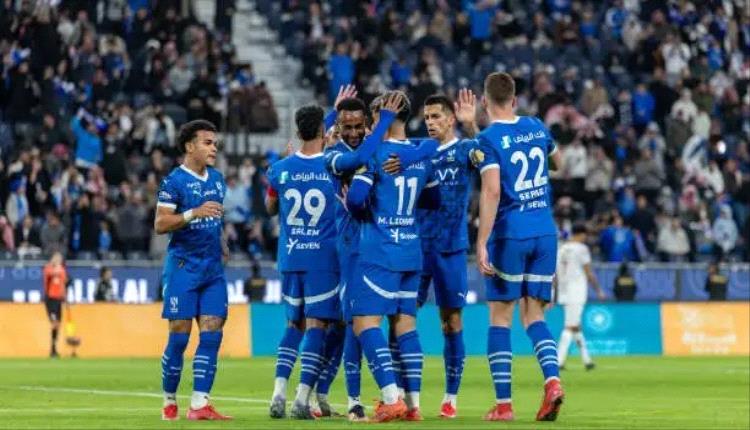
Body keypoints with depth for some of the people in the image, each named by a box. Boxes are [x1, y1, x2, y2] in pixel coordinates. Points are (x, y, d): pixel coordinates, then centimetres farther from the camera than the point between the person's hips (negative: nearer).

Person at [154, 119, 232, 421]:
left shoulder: (217, 179, 14)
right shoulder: (174, 181, -8)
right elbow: (160, 224, -14)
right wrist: (193, 214, -25)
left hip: (213, 267, 6)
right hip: (183, 266, -6)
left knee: (212, 333, -4)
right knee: (179, 336, -4)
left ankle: (199, 404, -5)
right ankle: (169, 401, 11)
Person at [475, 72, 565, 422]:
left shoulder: (489, 138, -8)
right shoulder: (536, 127, 9)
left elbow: (492, 191, -19)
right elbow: (559, 162, 27)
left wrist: (481, 243, -20)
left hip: (510, 235, -5)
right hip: (545, 233, 5)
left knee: (500, 317, 5)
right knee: (533, 315, 11)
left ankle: (503, 403, 2)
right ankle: (552, 379, -14)